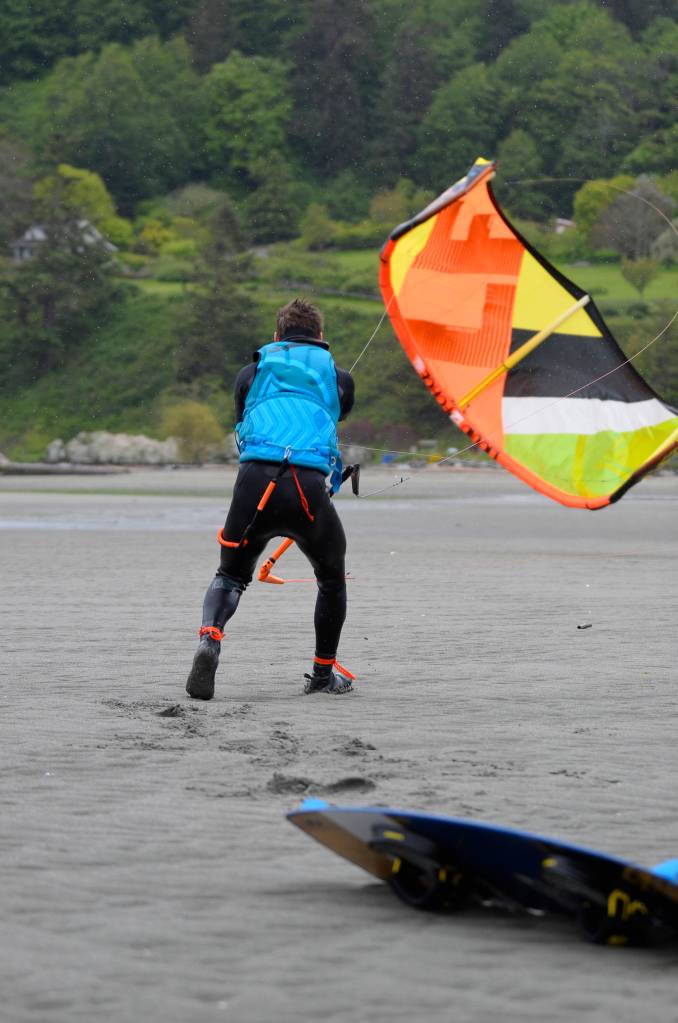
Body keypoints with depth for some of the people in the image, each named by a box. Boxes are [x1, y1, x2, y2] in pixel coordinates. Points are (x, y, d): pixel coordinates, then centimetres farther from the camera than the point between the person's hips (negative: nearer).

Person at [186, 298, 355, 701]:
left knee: (231, 575, 19)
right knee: (332, 578, 25)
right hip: (310, 484, -1)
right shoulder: (339, 377, 25)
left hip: (254, 480, 1)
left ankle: (210, 637, -11)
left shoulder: (251, 372, 26)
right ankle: (324, 672, 28)